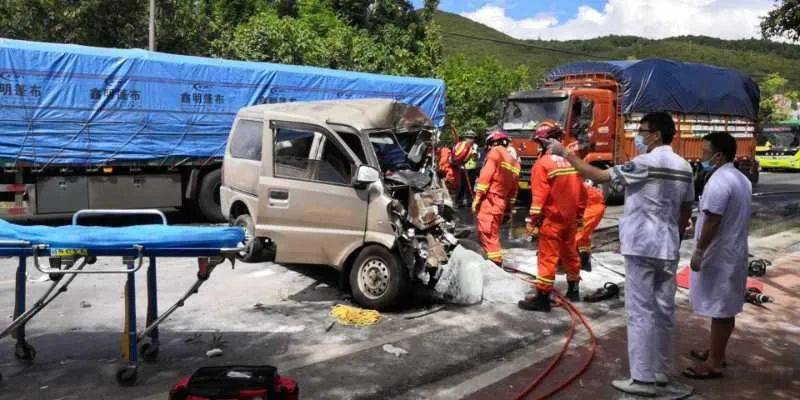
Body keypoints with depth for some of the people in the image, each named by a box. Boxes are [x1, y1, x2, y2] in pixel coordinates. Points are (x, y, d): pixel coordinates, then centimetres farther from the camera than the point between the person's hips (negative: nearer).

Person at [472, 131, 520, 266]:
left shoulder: (495, 152, 0)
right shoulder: (514, 163, 22)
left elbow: (486, 175, -11)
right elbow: (514, 188, 20)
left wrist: (477, 197, -12)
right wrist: (509, 207, 23)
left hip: (489, 199, -8)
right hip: (501, 202, 8)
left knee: (487, 233, -11)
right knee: (492, 233, 18)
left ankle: (495, 262, -16)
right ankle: (494, 261, 26)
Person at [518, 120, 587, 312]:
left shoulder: (543, 163, -14)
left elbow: (539, 196, -18)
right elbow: (581, 191, 10)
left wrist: (532, 220, -13)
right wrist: (579, 215, 20)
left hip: (552, 219, -7)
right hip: (570, 218, 7)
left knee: (548, 257, -3)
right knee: (570, 253, 19)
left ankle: (542, 297, 1)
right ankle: (573, 290, 33)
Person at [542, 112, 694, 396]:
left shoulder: (644, 164, -13)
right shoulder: (684, 167, 10)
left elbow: (599, 176, -14)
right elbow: (686, 211, 15)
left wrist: (564, 153, -8)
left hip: (641, 247, -7)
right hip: (668, 249, 8)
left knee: (641, 313, -2)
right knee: (664, 311, 13)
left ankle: (643, 378, 3)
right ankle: (660, 372, 24)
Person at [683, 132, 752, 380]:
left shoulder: (718, 182, -20)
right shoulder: (741, 179, 13)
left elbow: (712, 221, -23)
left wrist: (699, 252, -17)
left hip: (718, 256, -10)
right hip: (733, 253, 10)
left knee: (720, 310, -3)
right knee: (724, 308, 18)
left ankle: (714, 363, 5)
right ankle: (716, 352, 30)